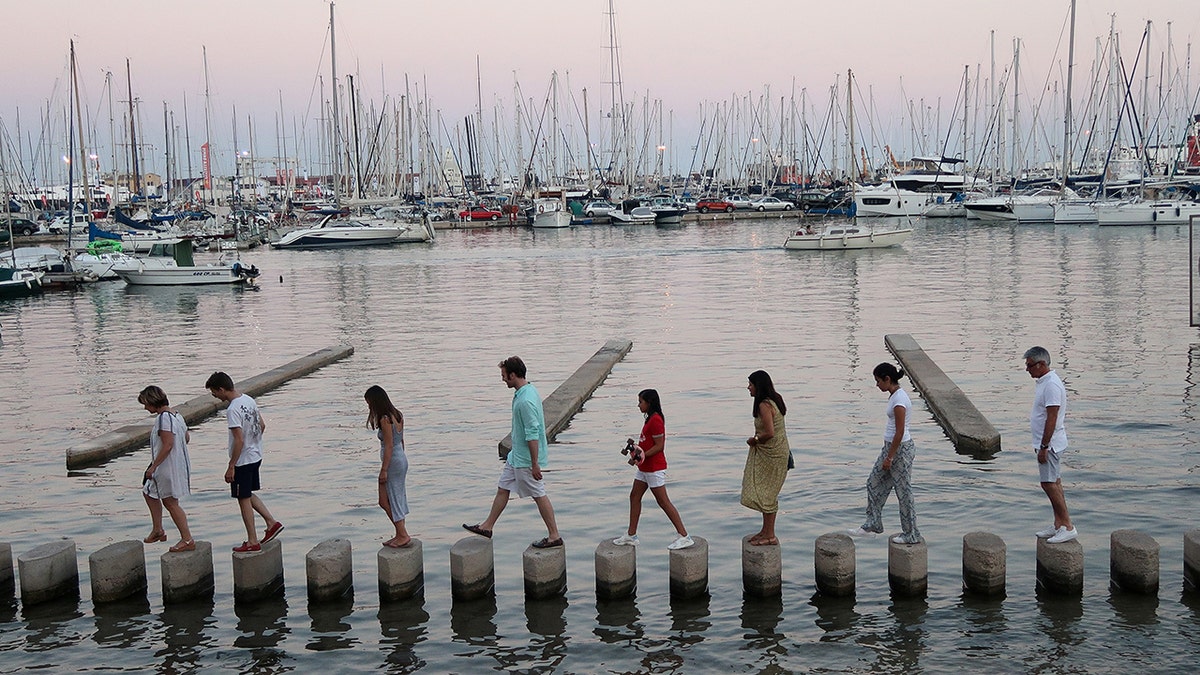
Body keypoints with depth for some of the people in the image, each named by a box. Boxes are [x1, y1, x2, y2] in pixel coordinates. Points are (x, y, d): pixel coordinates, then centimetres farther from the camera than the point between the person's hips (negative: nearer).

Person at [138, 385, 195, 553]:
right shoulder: (175, 415, 9)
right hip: (179, 463, 11)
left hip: (168, 466, -11)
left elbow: (168, 445, -27)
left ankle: (187, 540, 5)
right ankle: (157, 530, 30)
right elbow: (187, 437, 16)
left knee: (170, 503, -1)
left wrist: (153, 466, -21)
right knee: (149, 492, 23)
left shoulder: (163, 418, -21)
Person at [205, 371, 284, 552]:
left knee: (244, 499, 4)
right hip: (256, 456, 9)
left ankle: (252, 542, 12)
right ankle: (272, 522, 18)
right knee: (248, 495, 23)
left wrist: (231, 467, -20)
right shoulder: (249, 400, 4)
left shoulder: (232, 410, -24)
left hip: (242, 461, -9)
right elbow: (262, 425, 13)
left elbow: (239, 440, -26)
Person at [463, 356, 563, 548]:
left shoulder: (525, 401, -27)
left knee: (539, 495, 1)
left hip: (526, 459, -10)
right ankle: (487, 527, 29)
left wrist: (535, 464, -24)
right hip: (516, 455, 10)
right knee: (503, 488, 17)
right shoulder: (528, 391, 5)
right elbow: (539, 420, 17)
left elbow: (533, 435, -27)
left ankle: (554, 536, 11)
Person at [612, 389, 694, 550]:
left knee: (663, 501, -6)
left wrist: (639, 457, -22)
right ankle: (631, 535, 21)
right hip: (645, 467, 11)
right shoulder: (651, 419, 12)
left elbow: (659, 446, -22)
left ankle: (684, 536, -2)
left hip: (654, 468, -11)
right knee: (634, 496, 13)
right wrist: (636, 444, 7)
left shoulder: (655, 420, -20)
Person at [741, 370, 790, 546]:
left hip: (771, 454, -10)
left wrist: (754, 440, -12)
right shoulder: (774, 400, 9)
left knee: (765, 493, -1)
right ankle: (766, 530, 26)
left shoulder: (764, 405, -22)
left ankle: (770, 536, 6)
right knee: (765, 492, 17)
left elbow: (769, 433, -28)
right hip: (769, 452, 10)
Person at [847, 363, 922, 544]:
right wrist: (887, 454, 21)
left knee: (903, 491, 1)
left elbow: (899, 432, -22)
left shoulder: (899, 400, -22)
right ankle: (872, 525, 23)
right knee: (874, 484, 15)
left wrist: (889, 457, -18)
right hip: (891, 447, 10)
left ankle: (911, 534, 13)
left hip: (901, 449, -10)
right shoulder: (895, 395, 8)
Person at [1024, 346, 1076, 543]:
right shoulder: (1043, 382, 11)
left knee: (1049, 483, -9)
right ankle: (1058, 525, 19)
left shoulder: (1051, 385, -21)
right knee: (1054, 483, 13)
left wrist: (1043, 447, -22)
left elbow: (1051, 419, -23)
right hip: (1046, 442, 10)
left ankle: (1068, 527, -5)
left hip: (1050, 443, -10)